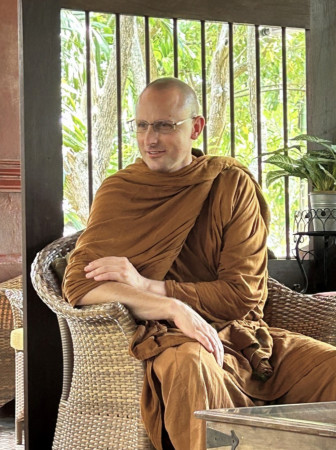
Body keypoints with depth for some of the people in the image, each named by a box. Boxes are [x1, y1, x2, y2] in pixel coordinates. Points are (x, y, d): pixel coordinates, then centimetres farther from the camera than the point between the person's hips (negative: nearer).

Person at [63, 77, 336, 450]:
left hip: (244, 335, 3)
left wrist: (147, 286, -10)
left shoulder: (233, 184, 9)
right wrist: (174, 309, -20)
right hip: (170, 341, -3)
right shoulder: (118, 192, 6)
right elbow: (78, 286, -6)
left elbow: (244, 294, 1)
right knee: (190, 364, -39)